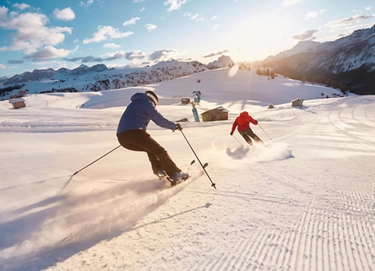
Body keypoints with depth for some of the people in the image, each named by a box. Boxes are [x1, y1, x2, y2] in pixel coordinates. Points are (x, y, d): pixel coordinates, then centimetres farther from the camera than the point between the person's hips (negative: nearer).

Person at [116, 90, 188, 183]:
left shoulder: (135, 103, 31)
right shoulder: (146, 102, 6)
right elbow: (159, 120, -1)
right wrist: (174, 126, 11)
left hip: (121, 137, 9)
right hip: (134, 133, -8)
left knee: (150, 149, 25)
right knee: (159, 151, -1)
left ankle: (159, 170, 16)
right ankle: (176, 174, -7)